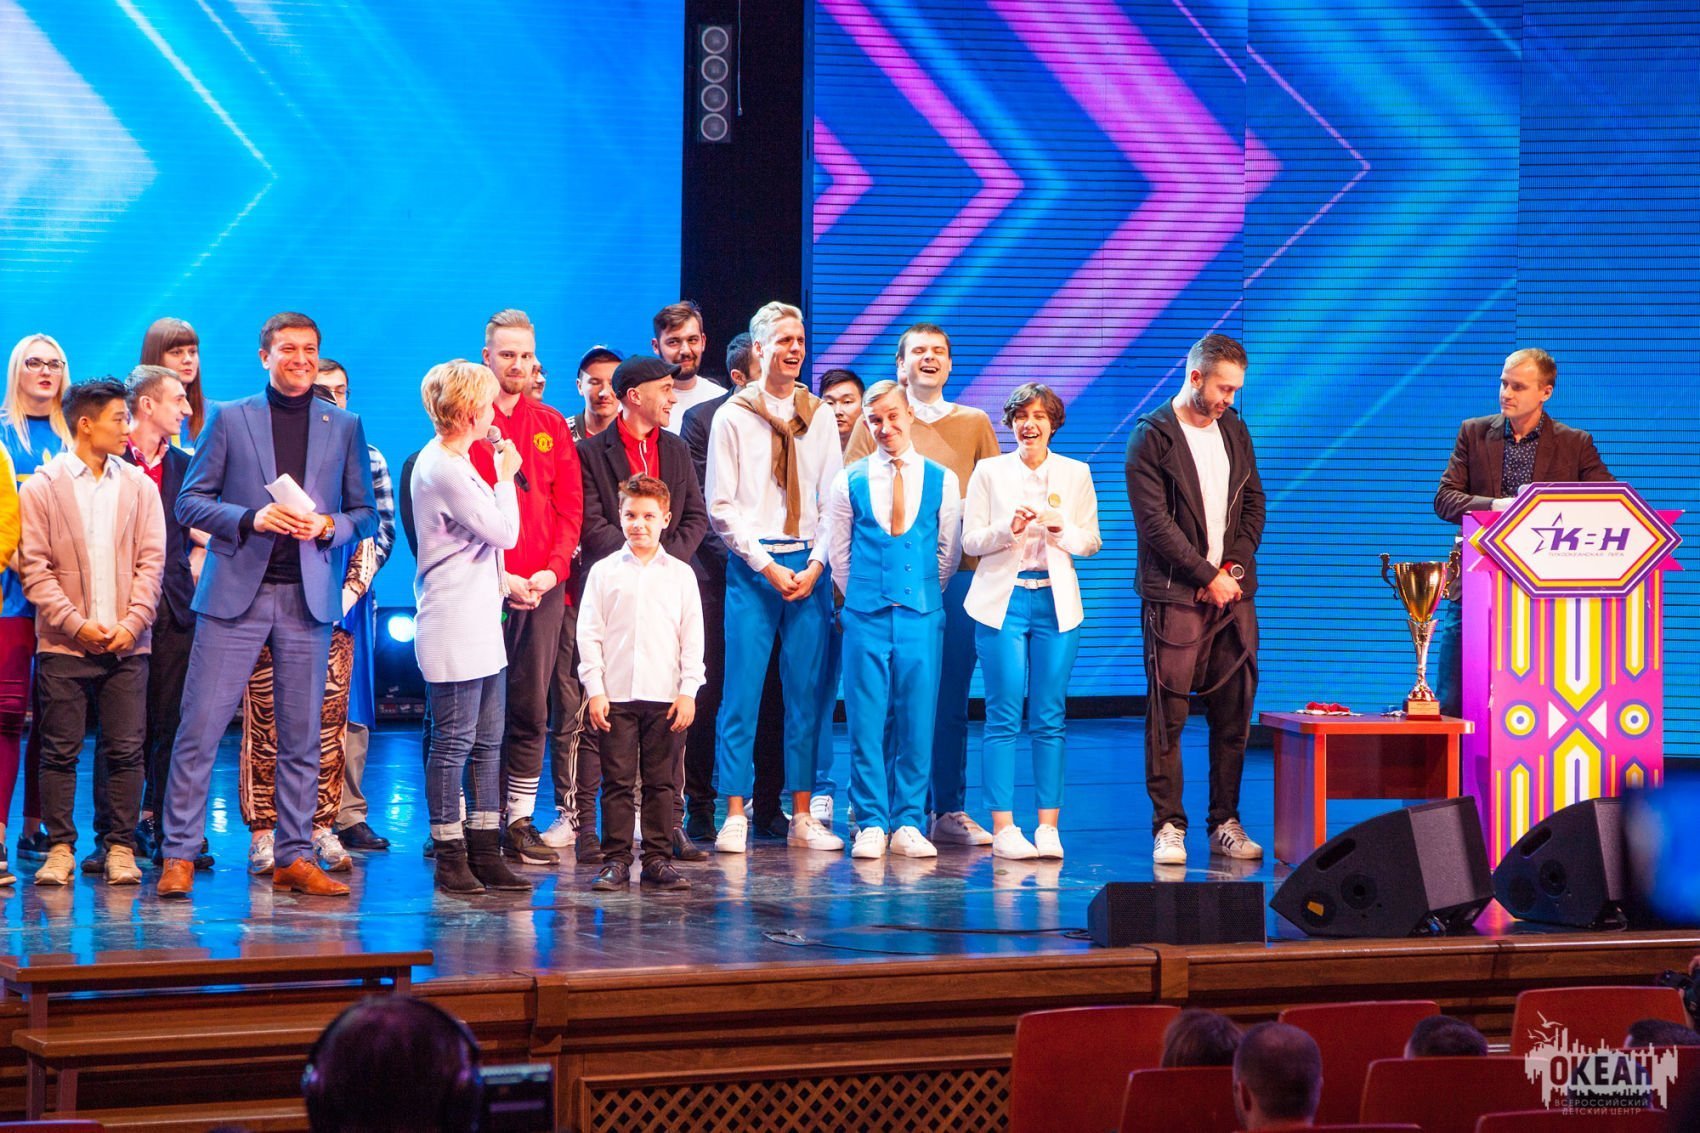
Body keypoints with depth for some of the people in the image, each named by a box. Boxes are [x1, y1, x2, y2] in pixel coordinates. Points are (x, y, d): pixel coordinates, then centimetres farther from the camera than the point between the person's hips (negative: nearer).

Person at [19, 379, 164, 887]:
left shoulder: (138, 486, 10)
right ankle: (60, 848, 6)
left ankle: (119, 846, 7)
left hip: (126, 643, 2)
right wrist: (76, 624, -12)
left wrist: (132, 622, -7)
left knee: (125, 750, 0)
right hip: (63, 644, -2)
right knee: (60, 750, 0)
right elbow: (35, 567, -2)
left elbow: (151, 560, 7)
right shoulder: (42, 487, 2)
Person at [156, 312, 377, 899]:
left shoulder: (345, 427, 11)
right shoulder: (229, 419, 6)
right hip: (236, 592, -2)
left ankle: (295, 858, 10)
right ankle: (179, 856, -3)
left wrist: (328, 526, -9)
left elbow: (366, 514, 13)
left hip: (309, 596, 2)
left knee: (301, 737, 4)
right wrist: (251, 519, -13)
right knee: (200, 728, -6)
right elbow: (190, 502, 3)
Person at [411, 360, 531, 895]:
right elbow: (505, 533, -15)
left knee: (488, 741, 11)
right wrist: (505, 477, -4)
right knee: (454, 741, -5)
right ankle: (450, 858, 1)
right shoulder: (443, 469, -16)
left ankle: (484, 852, 15)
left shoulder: (452, 462, 15)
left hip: (480, 621, 11)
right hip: (453, 627, -11)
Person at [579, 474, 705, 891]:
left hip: (665, 696, 1)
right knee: (617, 781, 0)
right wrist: (594, 690, -3)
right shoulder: (604, 571, 5)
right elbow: (589, 634, 3)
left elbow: (692, 638, 7)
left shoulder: (680, 574, 7)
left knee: (662, 782, 4)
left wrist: (688, 691, 0)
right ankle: (616, 860, 4)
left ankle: (657, 859, 9)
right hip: (615, 696, -1)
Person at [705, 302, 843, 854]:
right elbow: (721, 507, -2)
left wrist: (816, 566, -4)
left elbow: (835, 501, 9)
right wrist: (768, 567, -9)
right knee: (741, 693, -6)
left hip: (810, 566, 3)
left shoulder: (819, 417, 11)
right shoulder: (732, 418, 2)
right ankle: (735, 817, -3)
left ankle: (802, 816, 7)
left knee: (807, 693, 2)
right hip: (753, 565, -3)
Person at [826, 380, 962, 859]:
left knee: (917, 722, 1)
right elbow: (838, 554, 10)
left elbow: (949, 553, 10)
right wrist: (860, 599, 9)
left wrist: (925, 594, 10)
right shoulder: (849, 482, 3)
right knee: (866, 722, -1)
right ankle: (871, 824, 5)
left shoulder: (941, 480, 4)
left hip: (922, 616, 0)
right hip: (865, 617, 0)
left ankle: (908, 824, 7)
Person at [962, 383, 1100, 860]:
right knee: (1004, 715, -5)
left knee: (1049, 718, 0)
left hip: (1056, 601, 1)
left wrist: (1064, 531, -11)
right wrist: (1008, 529, -15)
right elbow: (970, 540, 2)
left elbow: (1092, 542, 9)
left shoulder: (1075, 474, 9)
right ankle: (1002, 827, -3)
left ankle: (1048, 826, 4)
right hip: (1003, 600, -1)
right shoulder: (989, 472, 5)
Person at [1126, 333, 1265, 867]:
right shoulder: (1152, 436, -5)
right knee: (1168, 715, -5)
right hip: (1176, 595, -5)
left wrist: (1234, 566, -1)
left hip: (1232, 591, 5)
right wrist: (1208, 576, -11)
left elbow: (1254, 503, 15)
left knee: (1233, 712, 4)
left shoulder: (1233, 430, 14)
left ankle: (1226, 823, 10)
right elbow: (1154, 522, -10)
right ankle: (1168, 826, 0)